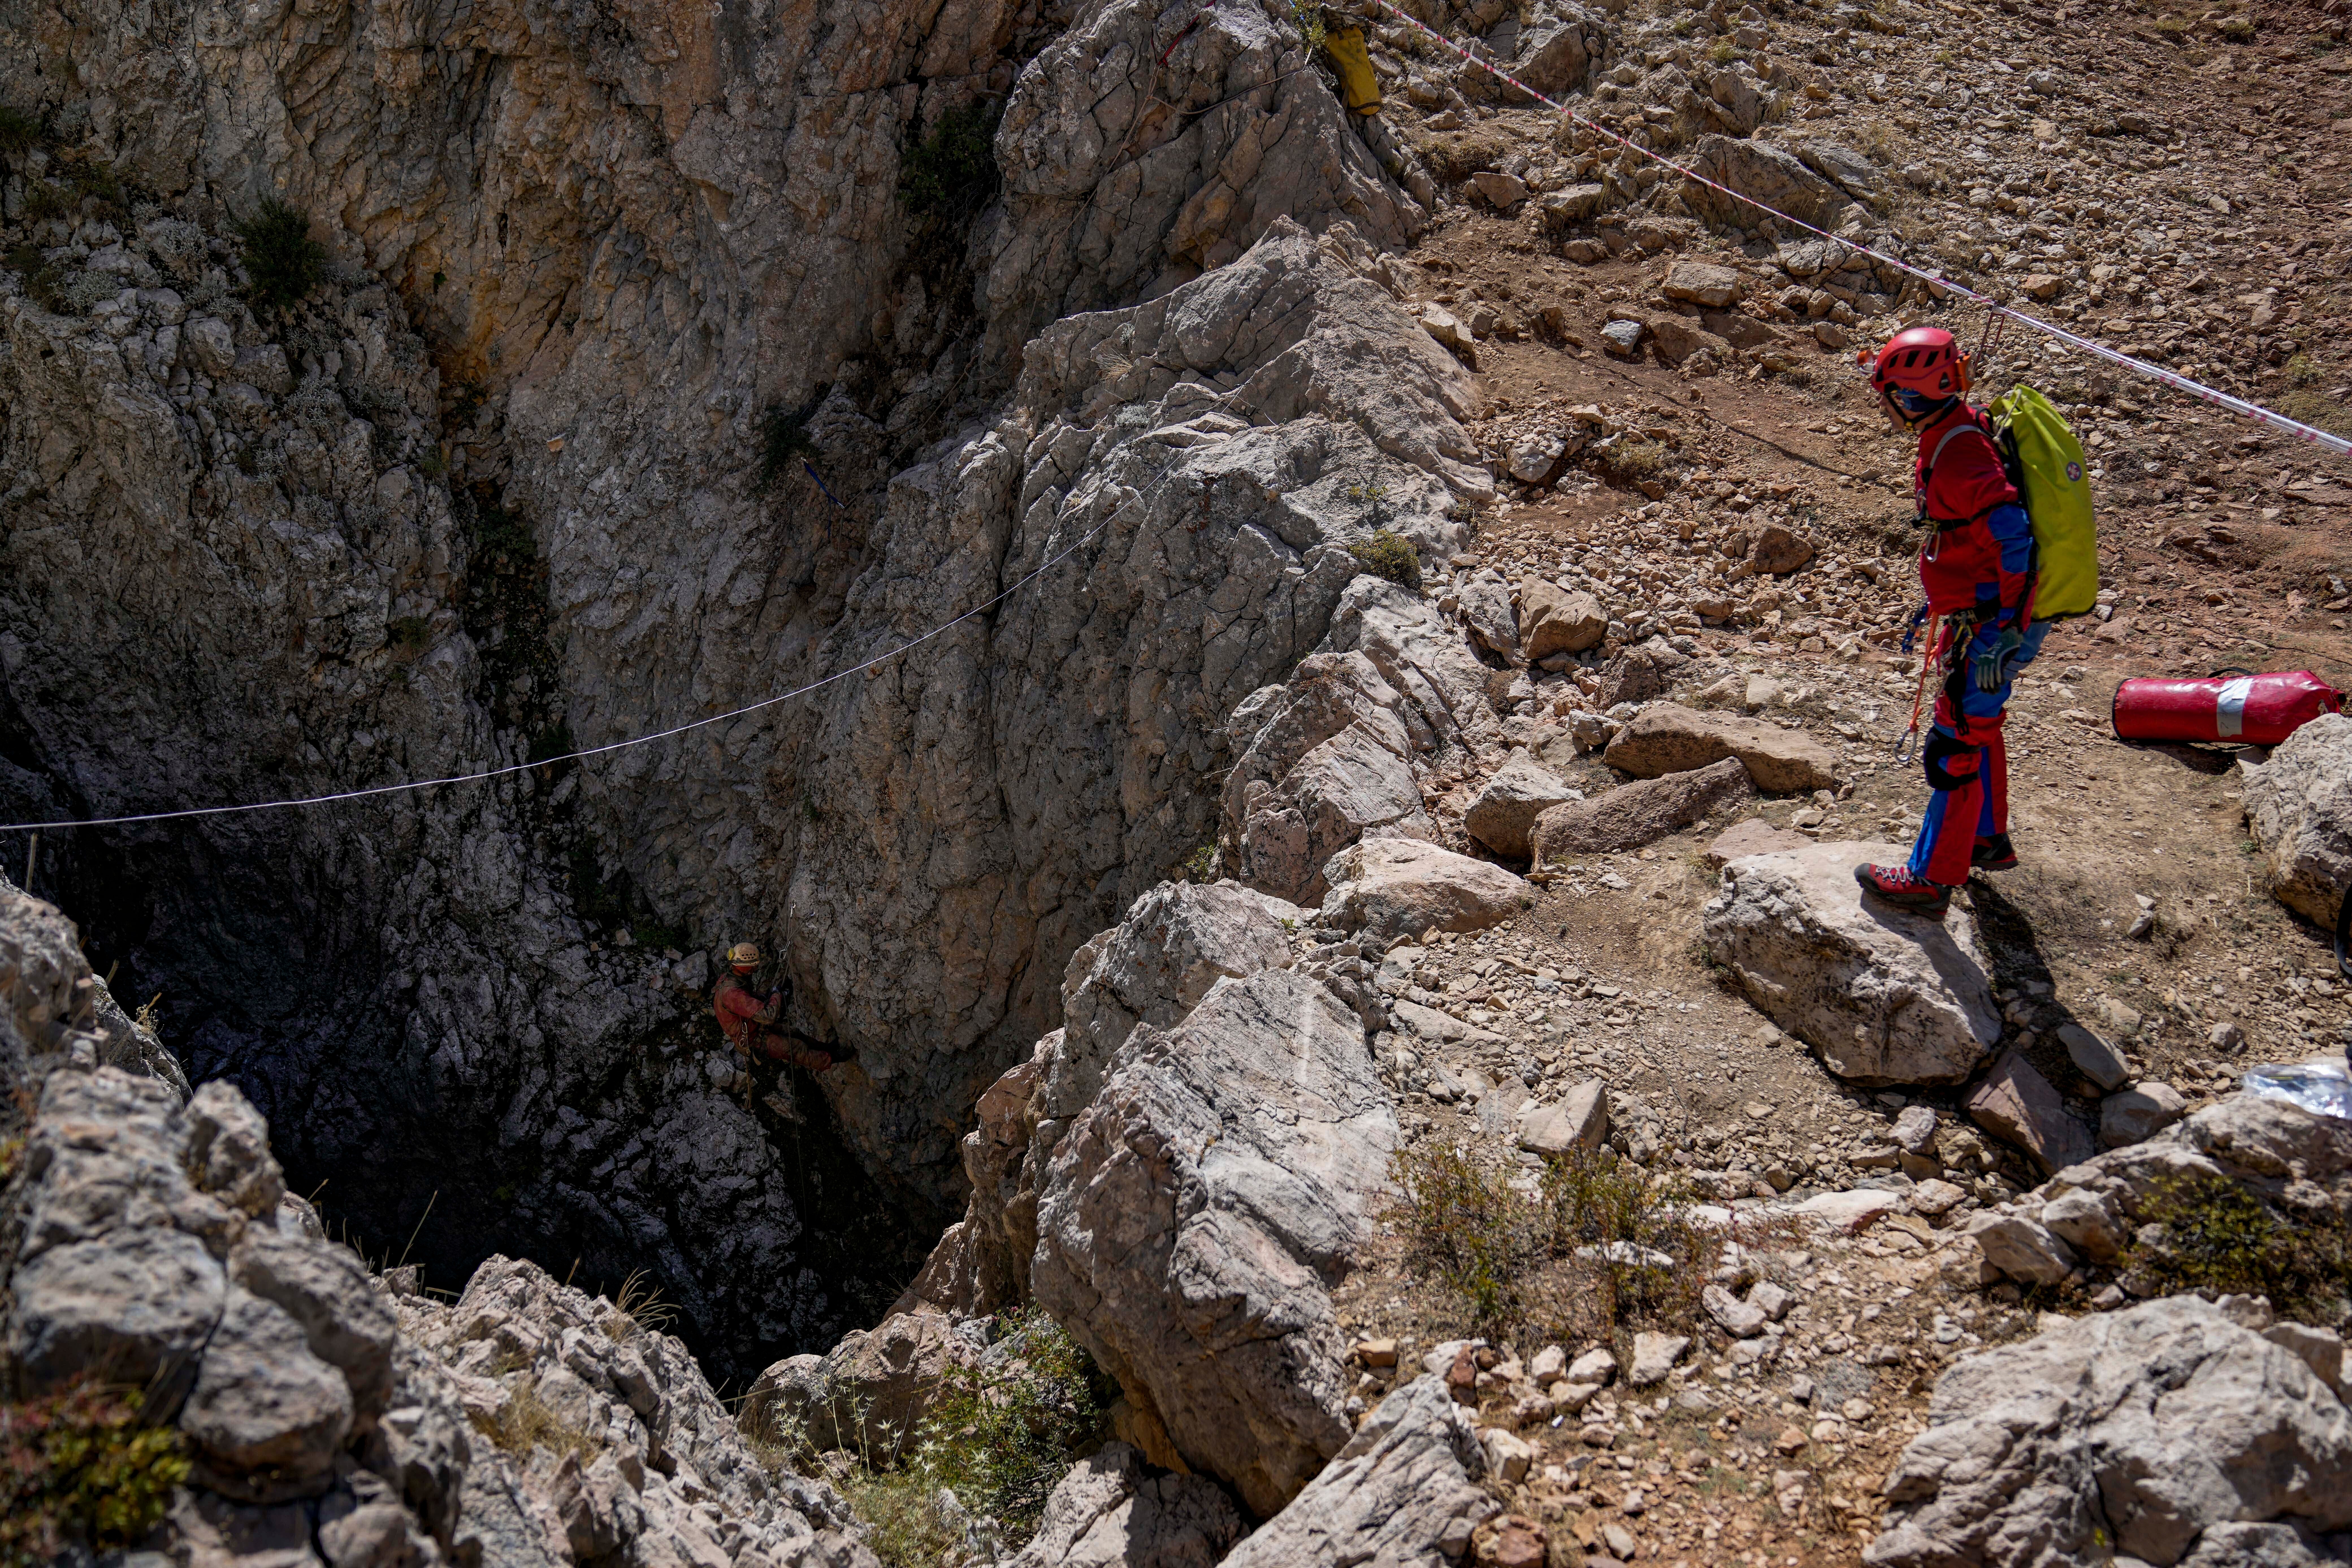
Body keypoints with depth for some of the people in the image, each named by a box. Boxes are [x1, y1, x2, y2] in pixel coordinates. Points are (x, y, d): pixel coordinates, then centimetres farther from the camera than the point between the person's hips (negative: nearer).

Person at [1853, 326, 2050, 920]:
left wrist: (1999, 633, -29)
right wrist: (1946, 599, 29)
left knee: (1956, 746, -4)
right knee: (1976, 724, 25)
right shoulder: (1964, 428, 7)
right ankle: (1989, 840, 42)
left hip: (1993, 624, -11)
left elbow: (2011, 536, -31)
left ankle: (1932, 879, 4)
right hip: (1983, 612, 11)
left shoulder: (1959, 455, -26)